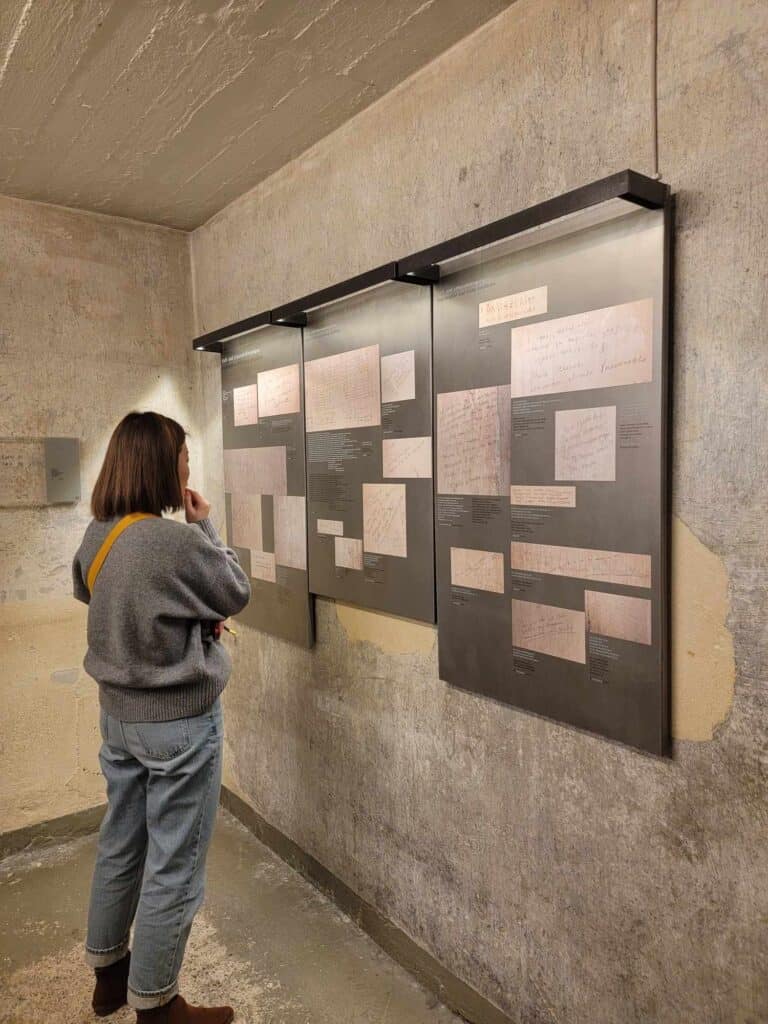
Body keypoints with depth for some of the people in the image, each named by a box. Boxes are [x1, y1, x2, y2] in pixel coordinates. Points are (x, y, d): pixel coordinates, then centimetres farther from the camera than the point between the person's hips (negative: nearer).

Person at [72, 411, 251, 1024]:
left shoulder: (95, 537, -2)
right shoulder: (180, 543, -25)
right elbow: (237, 594, -9)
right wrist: (205, 524, -3)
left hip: (119, 713, 8)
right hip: (180, 721, -8)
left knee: (121, 846, 24)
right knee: (173, 867, 10)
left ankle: (109, 972, 44)